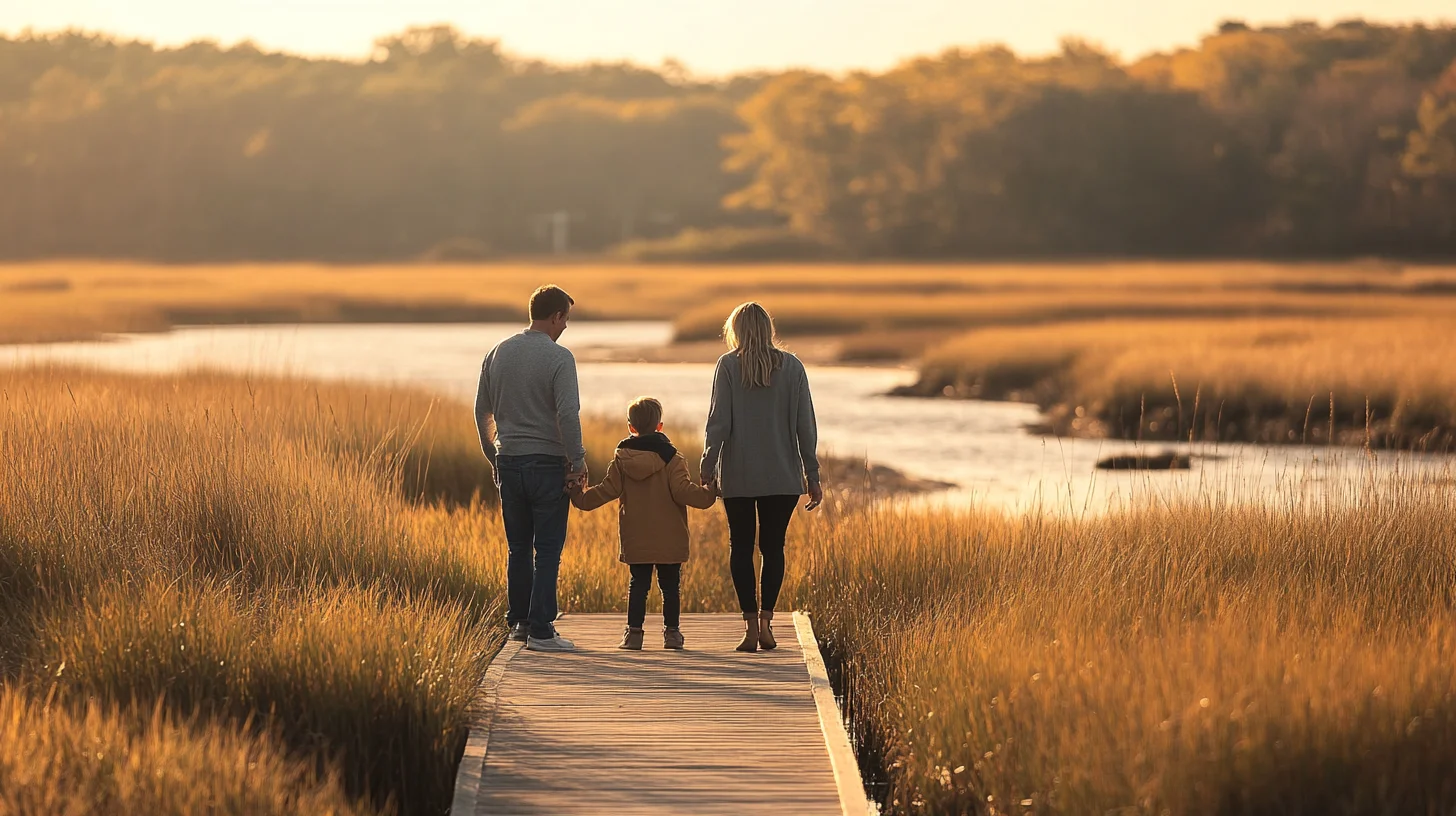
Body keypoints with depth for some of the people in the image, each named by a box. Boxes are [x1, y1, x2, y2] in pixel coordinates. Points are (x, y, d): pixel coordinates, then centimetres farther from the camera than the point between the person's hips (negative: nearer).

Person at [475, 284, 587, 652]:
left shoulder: (498, 354, 8)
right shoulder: (558, 357, -11)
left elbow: (482, 411, 13)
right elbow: (567, 414, -18)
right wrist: (578, 463, -10)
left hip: (509, 462, 6)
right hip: (548, 463, -6)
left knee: (518, 547, 16)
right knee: (547, 550, -2)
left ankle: (518, 621, 20)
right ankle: (540, 630, -4)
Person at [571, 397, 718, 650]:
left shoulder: (621, 460, 1)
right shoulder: (671, 458, -5)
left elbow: (606, 491, 2)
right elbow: (682, 491, -13)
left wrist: (579, 497, 16)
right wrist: (710, 494, -5)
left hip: (635, 541, 2)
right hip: (669, 541, -2)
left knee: (638, 584, 8)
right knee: (670, 586, 6)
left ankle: (634, 631, 2)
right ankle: (672, 632, 6)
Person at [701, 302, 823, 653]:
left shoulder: (728, 365, -3)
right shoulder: (791, 367, 2)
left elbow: (719, 421, -7)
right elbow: (805, 425, 2)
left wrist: (708, 467, -2)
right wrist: (812, 474, 7)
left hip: (738, 475, -1)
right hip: (783, 475, 1)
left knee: (741, 547, 6)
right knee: (773, 547, 8)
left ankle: (751, 624, -3)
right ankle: (766, 621, -4)